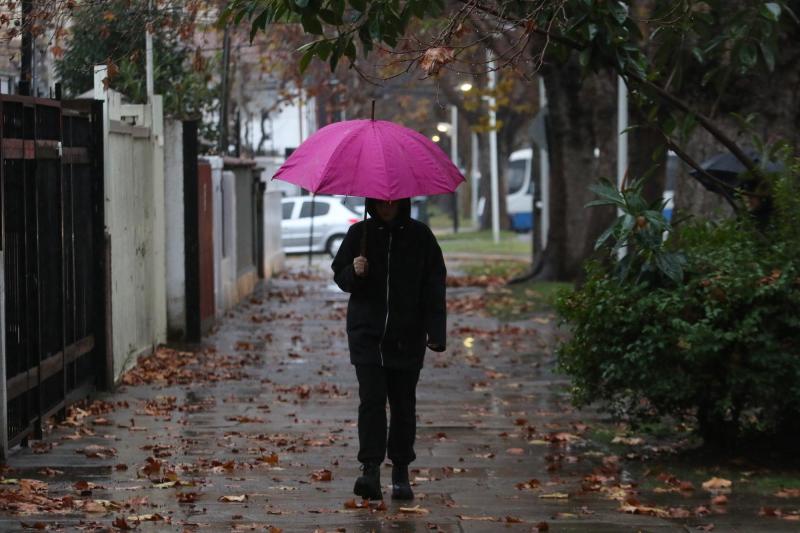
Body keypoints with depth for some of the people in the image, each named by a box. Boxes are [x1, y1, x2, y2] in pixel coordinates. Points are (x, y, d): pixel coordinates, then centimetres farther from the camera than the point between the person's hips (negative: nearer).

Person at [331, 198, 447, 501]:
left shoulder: (420, 236, 2)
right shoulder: (359, 233, 4)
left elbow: (434, 286, 2)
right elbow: (339, 274, 11)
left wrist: (436, 333, -6)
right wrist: (354, 272, -14)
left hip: (407, 336, 0)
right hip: (367, 334, 0)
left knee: (403, 404, 5)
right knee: (371, 399, -12)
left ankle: (401, 472, 16)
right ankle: (370, 469, -15)